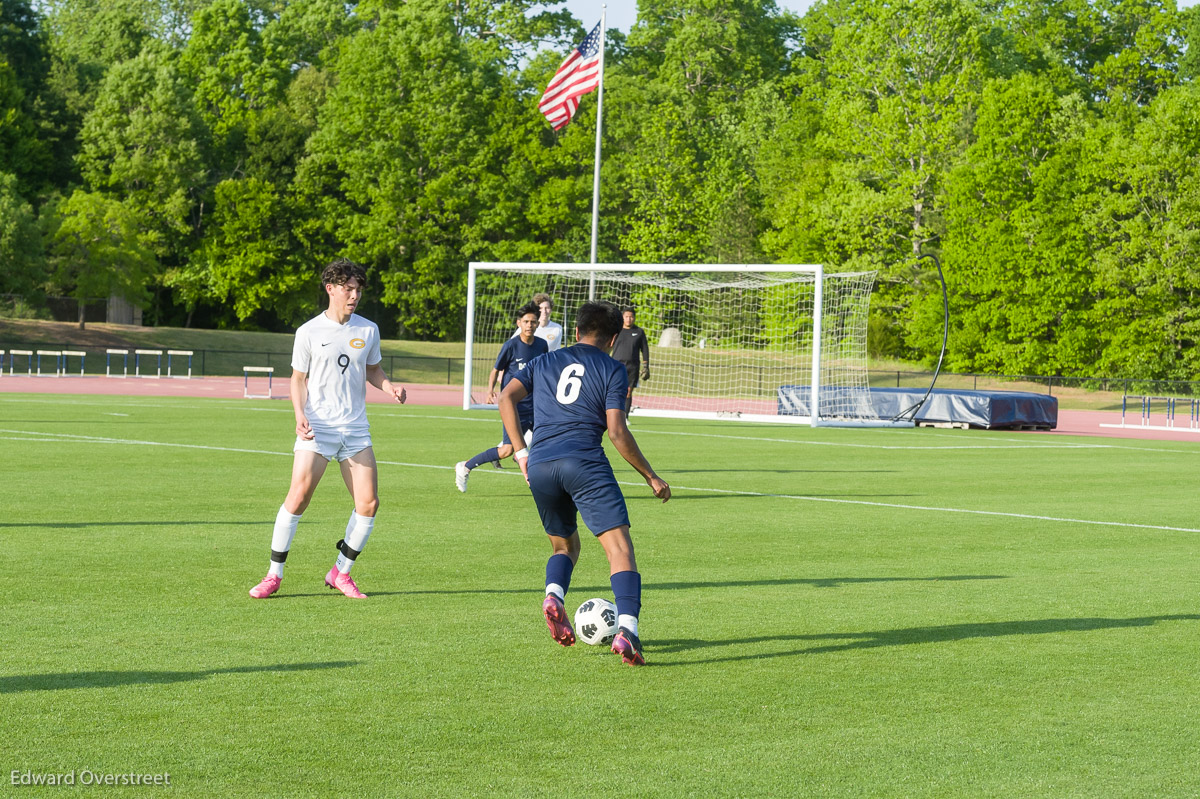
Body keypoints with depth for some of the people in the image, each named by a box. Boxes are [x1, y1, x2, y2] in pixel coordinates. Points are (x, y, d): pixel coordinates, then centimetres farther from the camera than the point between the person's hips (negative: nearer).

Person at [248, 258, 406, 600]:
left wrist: (391, 388, 0)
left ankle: (341, 573, 12)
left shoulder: (368, 330, 8)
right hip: (317, 428, -4)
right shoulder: (309, 332, -1)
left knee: (368, 503, -4)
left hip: (356, 428, 4)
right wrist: (300, 416, -11)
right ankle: (274, 575, -3)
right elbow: (298, 378, 5)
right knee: (299, 496, -15)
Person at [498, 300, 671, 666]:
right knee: (619, 546, -9)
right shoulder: (611, 369, 10)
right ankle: (626, 630, -29)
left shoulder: (545, 362, 22)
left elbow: (507, 397, 9)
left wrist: (522, 453, 12)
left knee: (565, 544, 25)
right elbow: (617, 431, 0)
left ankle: (554, 595, -6)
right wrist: (651, 476, 8)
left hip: (539, 466, 5)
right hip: (585, 463, -5)